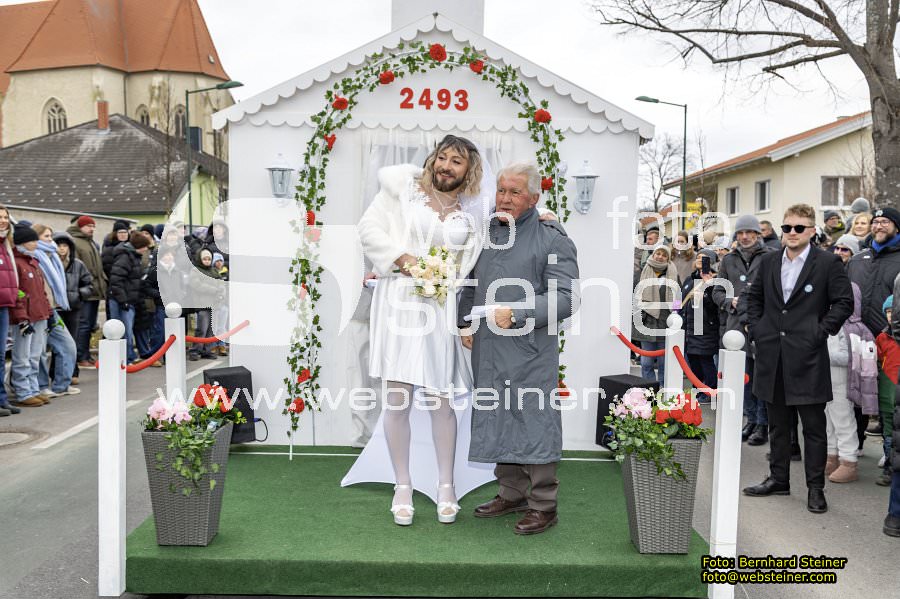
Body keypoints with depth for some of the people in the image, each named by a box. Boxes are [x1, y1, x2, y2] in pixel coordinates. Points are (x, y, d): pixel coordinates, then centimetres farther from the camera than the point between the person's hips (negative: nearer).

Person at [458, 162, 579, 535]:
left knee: (533, 423, -2)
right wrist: (465, 323, 15)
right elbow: (471, 286, 26)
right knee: (498, 422, 13)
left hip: (530, 353, -6)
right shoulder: (485, 234, 15)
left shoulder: (552, 241, -4)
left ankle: (543, 505, 10)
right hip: (488, 352, 7)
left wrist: (516, 314, -18)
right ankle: (512, 494, 28)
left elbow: (565, 298, -13)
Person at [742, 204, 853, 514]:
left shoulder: (828, 263, -4)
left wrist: (821, 331, -11)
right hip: (772, 354, 5)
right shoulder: (768, 261, 9)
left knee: (814, 425, 3)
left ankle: (815, 487, 14)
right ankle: (778, 479, 27)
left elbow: (844, 302, -4)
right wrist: (755, 327, 8)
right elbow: (753, 296, 20)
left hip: (807, 355, -4)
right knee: (777, 423, 15)